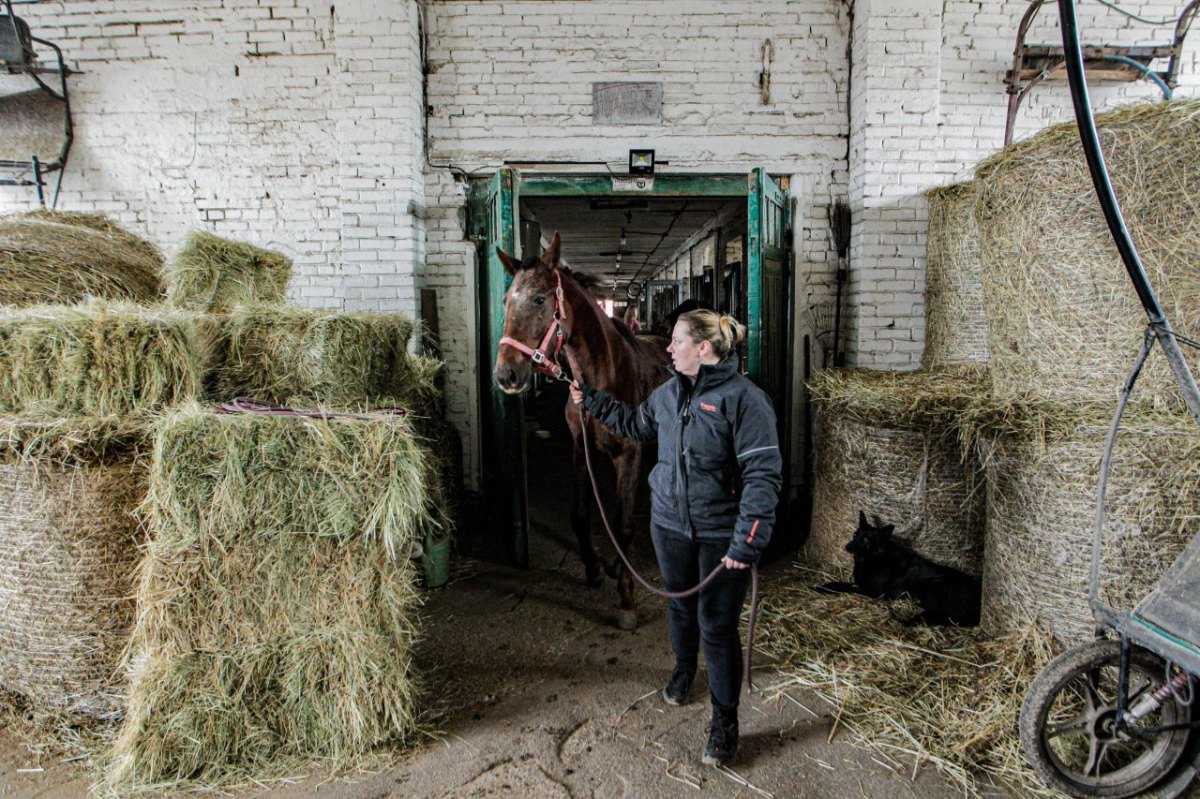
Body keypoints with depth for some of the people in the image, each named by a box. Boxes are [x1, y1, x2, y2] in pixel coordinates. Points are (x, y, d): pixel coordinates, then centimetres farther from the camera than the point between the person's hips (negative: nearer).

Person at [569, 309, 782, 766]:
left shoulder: (743, 398, -20)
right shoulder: (668, 393, 2)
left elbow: (763, 475, -23)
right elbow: (634, 424, 23)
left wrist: (747, 541, -27)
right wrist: (592, 401, 19)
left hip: (721, 535, -6)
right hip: (670, 524, 6)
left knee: (717, 626, 3)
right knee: (679, 605, 24)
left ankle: (724, 722, 21)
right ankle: (683, 669, 53)